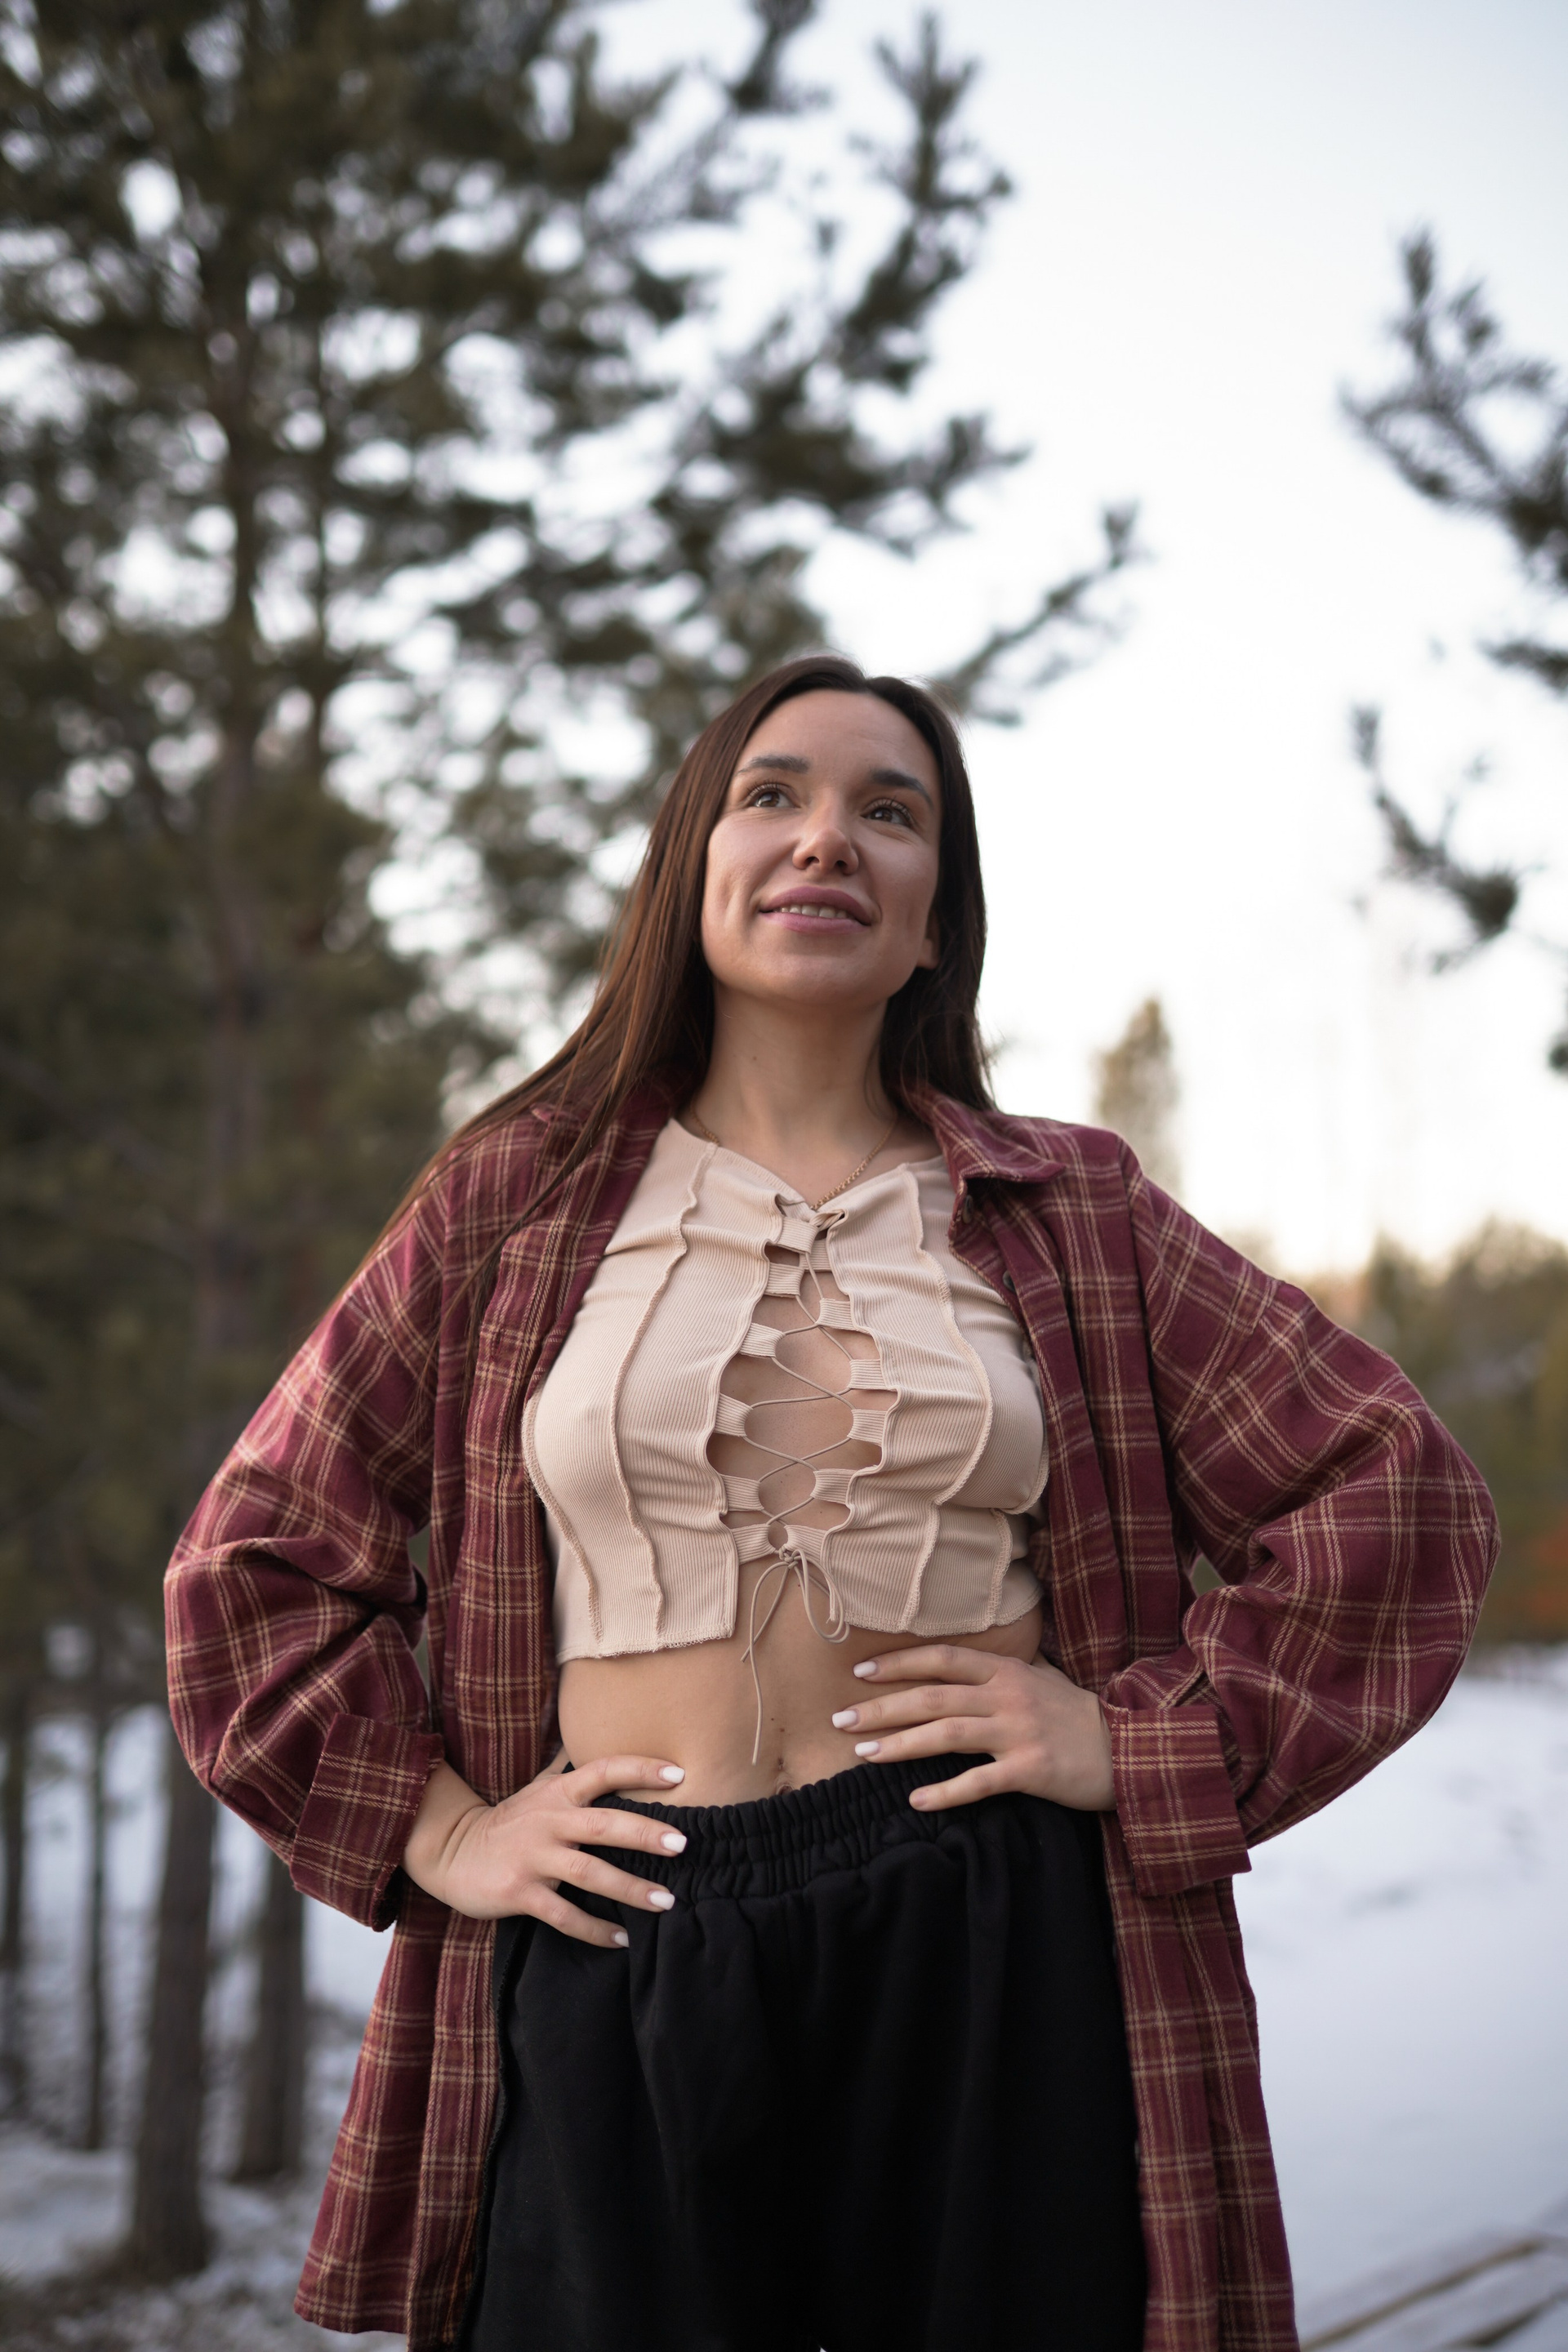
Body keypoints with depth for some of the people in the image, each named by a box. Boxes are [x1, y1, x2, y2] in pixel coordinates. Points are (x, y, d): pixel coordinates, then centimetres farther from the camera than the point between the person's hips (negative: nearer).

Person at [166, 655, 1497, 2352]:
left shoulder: (1072, 1218, 7)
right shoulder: (517, 1201, 7)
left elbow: (1399, 1496, 6)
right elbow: (256, 1557, 11)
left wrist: (1150, 1739, -3)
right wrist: (436, 1828, 2)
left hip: (990, 1957, 1)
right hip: (623, 1950, 0)